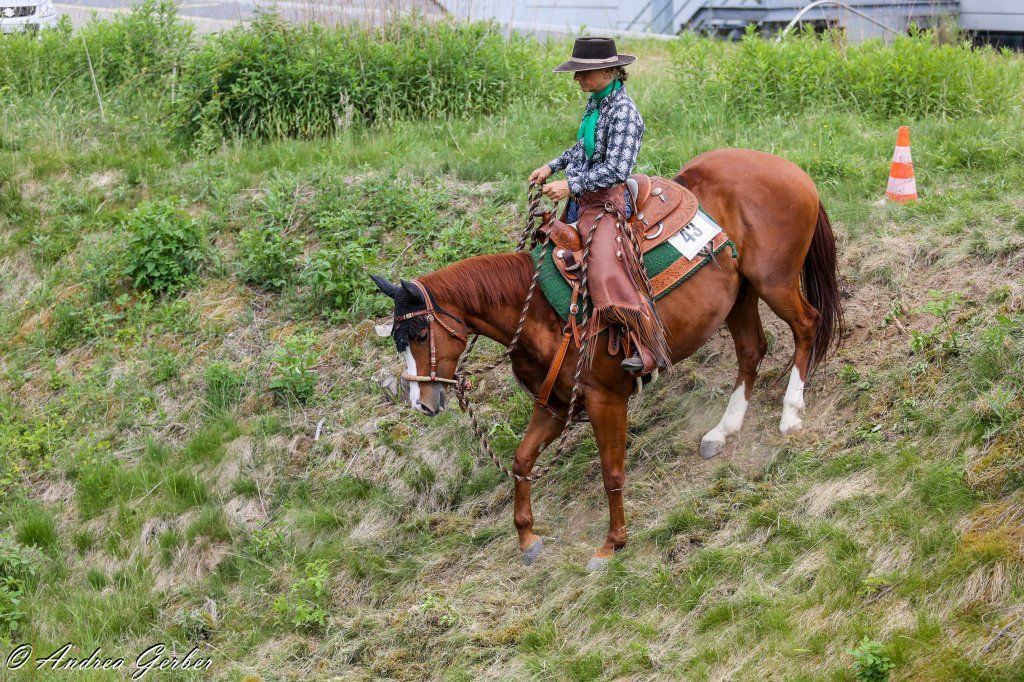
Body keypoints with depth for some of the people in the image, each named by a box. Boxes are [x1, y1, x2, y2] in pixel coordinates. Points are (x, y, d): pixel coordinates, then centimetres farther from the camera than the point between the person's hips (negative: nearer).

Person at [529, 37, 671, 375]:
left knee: (607, 275, -26)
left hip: (606, 203, -10)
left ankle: (650, 350, -24)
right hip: (581, 201, 10)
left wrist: (571, 186, -25)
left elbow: (616, 170, -25)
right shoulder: (596, 102, 9)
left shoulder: (623, 112, -19)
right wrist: (552, 167, 18)